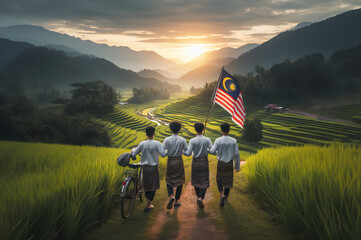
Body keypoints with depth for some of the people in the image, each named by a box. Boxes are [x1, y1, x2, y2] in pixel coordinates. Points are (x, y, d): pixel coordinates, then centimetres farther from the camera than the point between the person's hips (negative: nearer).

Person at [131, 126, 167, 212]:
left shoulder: (142, 143, -4)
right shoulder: (157, 143, -12)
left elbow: (134, 153, 4)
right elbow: (163, 154, -19)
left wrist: (133, 149, 26)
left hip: (145, 167, 3)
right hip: (153, 167, -3)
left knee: (146, 185, 17)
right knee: (153, 186, 7)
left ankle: (148, 203, 26)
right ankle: (148, 206, 5)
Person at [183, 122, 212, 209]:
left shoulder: (192, 141, -14)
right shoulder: (207, 140, -11)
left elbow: (188, 153, -14)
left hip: (196, 162, 1)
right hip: (204, 162, 0)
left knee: (196, 180, 17)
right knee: (204, 181, 5)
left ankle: (198, 197, 30)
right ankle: (200, 198, -13)